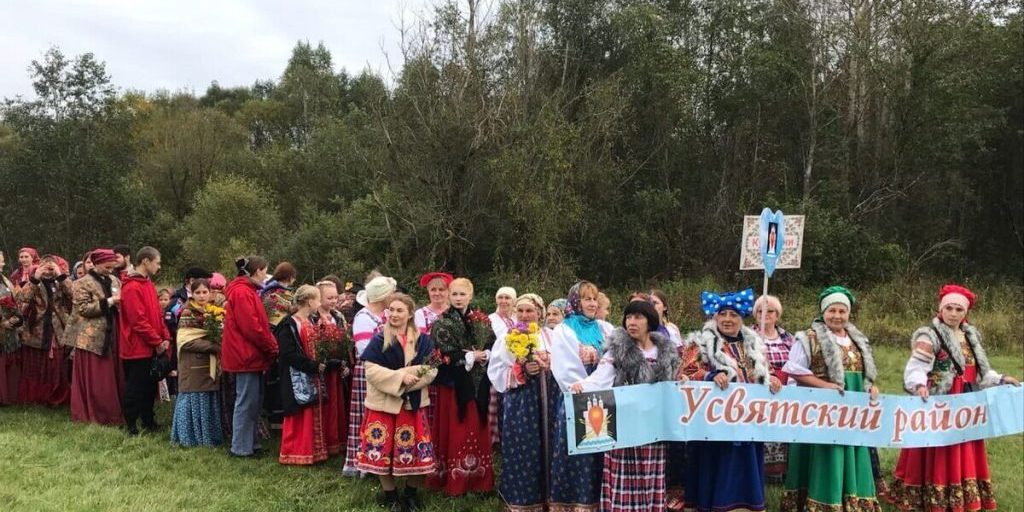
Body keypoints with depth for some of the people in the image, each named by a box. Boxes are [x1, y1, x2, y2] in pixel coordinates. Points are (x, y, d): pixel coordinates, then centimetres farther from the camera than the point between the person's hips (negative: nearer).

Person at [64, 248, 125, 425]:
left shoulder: (114, 280, 11)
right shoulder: (83, 284, -7)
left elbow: (121, 301, 21)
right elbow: (83, 308, -15)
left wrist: (120, 302, -3)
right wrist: (108, 302, -19)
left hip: (110, 335, 6)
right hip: (91, 337, -6)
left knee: (113, 376, 8)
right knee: (94, 378, 0)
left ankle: (112, 412, 17)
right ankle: (93, 414, 10)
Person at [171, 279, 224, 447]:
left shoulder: (215, 312, 13)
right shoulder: (187, 313, -6)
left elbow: (221, 334, 22)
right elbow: (186, 341, -15)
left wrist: (221, 345, -1)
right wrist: (212, 346, -18)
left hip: (211, 364, 6)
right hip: (194, 365, -6)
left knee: (210, 400, 9)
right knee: (194, 399, -1)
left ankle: (209, 435, 17)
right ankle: (190, 436, 8)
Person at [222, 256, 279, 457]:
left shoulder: (247, 291, 17)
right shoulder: (242, 292, -16)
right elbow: (251, 327, -22)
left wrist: (271, 346, 8)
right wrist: (272, 347, -13)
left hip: (251, 355, 10)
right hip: (247, 356, -10)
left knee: (254, 401, 15)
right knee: (246, 402, -4)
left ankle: (250, 443, 22)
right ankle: (241, 448, 3)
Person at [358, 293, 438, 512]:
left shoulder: (422, 340, 2)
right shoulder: (379, 340, -3)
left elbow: (431, 369, -4)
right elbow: (371, 370, -11)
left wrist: (409, 376, -19)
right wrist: (400, 377, -20)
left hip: (413, 403, 1)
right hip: (384, 402, -1)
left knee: (415, 450, 4)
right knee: (383, 450, 2)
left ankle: (411, 493, 24)